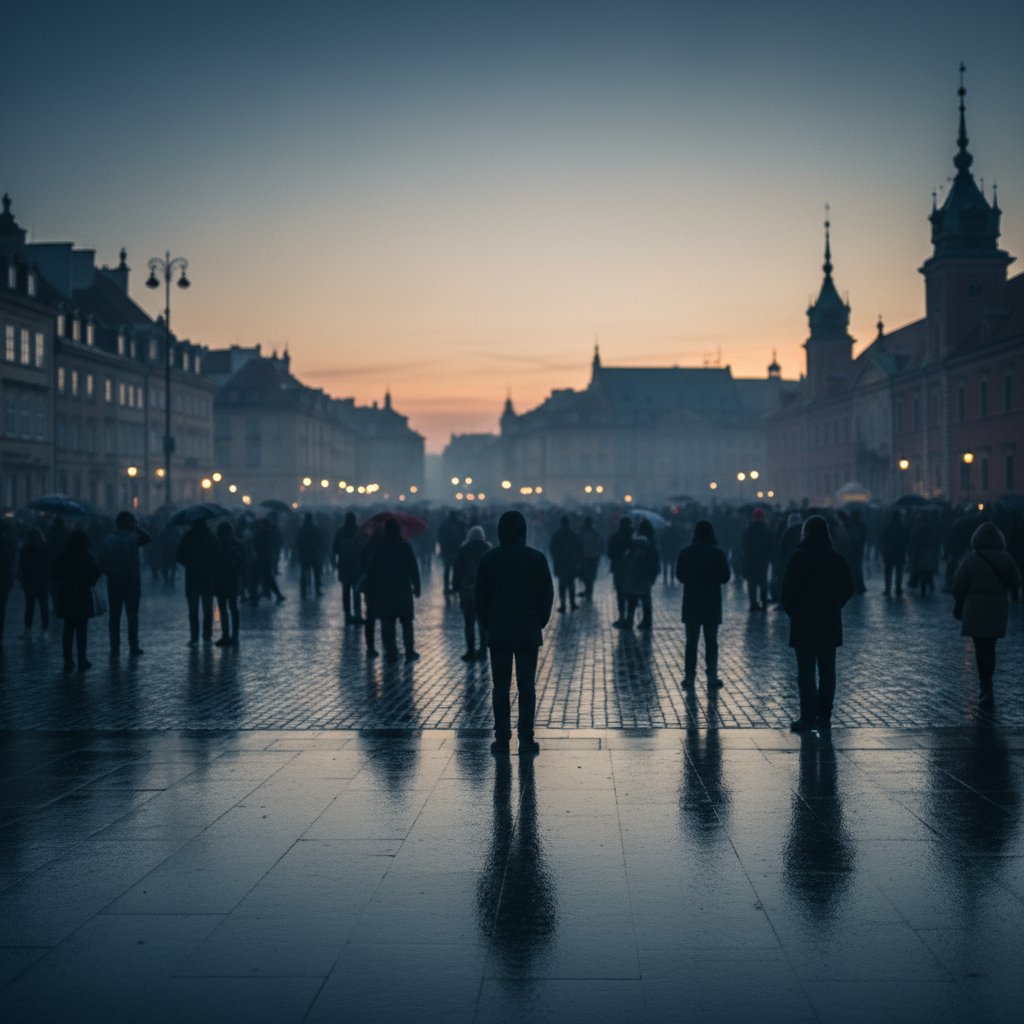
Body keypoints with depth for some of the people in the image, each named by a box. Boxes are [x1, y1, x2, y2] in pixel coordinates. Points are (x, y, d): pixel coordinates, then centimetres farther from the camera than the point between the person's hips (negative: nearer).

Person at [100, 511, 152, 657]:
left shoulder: (107, 540, -2)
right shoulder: (133, 538, -8)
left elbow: (102, 563, -3)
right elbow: (148, 538, 11)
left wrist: (110, 572, 12)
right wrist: (137, 528, 8)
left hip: (113, 583, 2)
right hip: (132, 583, -2)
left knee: (114, 616, 7)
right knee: (132, 615, 5)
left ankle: (114, 648, 6)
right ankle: (133, 648, 3)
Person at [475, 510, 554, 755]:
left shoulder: (489, 559, -3)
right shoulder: (536, 558, -4)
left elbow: (480, 596, 0)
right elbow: (547, 594, -1)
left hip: (498, 633, 0)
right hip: (529, 633, 0)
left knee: (500, 687, 5)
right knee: (527, 687, 3)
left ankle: (502, 739, 5)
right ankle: (526, 740, 1)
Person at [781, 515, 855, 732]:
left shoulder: (799, 557, -11)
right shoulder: (837, 558, 4)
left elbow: (788, 590, -13)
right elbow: (848, 588, 8)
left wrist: (791, 611, 4)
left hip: (804, 623, -5)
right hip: (830, 624, 5)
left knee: (806, 672, -2)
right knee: (827, 671, 11)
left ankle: (808, 717, -5)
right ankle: (824, 716, 15)